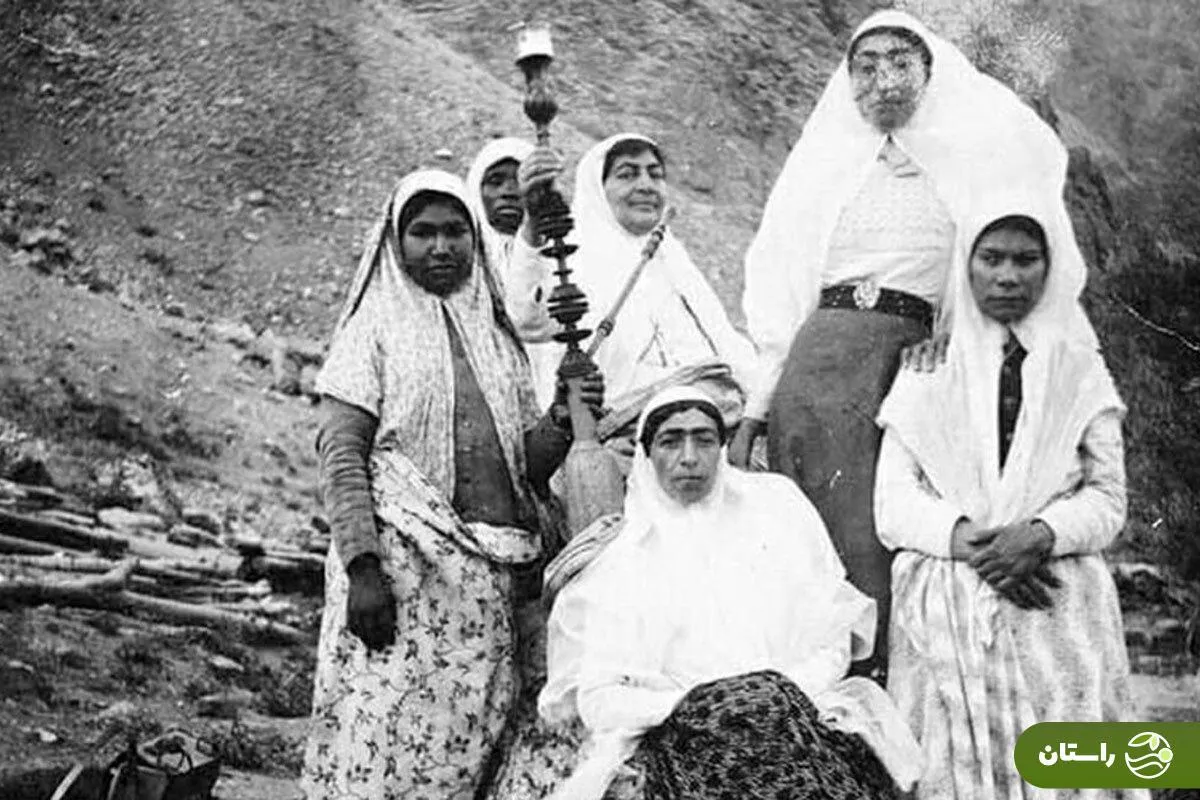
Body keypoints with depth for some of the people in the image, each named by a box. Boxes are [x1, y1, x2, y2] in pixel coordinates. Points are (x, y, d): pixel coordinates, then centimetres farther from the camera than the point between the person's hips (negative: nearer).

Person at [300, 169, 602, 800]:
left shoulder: (497, 336, 18)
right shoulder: (373, 329, 5)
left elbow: (526, 464, 17)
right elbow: (341, 457, -5)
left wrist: (561, 422, -4)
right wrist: (362, 569, -16)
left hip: (488, 577, 4)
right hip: (399, 567, -4)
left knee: (467, 745, 4)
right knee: (384, 732, -8)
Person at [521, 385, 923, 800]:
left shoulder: (775, 505, 13)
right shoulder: (616, 555, 9)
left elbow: (834, 641, 11)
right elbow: (596, 698, 2)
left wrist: (785, 694, -8)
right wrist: (691, 705, -13)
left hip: (797, 715, 2)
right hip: (678, 738, -1)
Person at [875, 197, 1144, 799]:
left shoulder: (1081, 374, 15)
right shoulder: (924, 373, 13)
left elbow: (1107, 498, 8)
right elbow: (891, 504, 4)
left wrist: (1041, 533, -14)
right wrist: (965, 538, -15)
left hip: (1057, 612, 1)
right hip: (944, 616, 0)